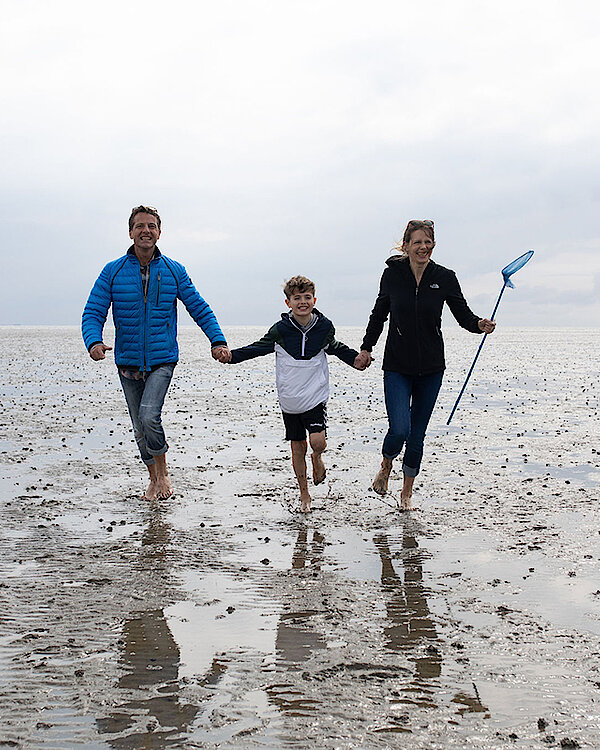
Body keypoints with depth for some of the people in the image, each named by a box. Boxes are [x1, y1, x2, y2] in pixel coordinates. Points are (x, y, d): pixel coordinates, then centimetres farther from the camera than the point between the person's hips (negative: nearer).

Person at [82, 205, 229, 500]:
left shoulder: (174, 271, 2)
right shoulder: (113, 271, 0)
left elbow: (199, 308, 7)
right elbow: (93, 313, -3)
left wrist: (218, 340, -7)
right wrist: (94, 342, -24)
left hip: (162, 359, -2)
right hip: (127, 362, 2)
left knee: (149, 416, -21)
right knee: (140, 428, 9)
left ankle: (163, 471, 3)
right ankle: (154, 479, 30)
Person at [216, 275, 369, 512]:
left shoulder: (325, 327, -1)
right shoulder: (280, 330, -6)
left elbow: (335, 347, 19)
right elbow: (257, 348, 4)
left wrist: (355, 359, 8)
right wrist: (231, 356, -8)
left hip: (316, 397, 0)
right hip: (290, 400, 0)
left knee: (318, 441, -18)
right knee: (298, 448, 8)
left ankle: (317, 458, 19)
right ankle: (304, 495, 23)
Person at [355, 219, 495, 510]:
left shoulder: (445, 278, -2)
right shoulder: (392, 274, -2)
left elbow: (463, 314, 1)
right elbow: (379, 314, 11)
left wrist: (480, 324, -20)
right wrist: (366, 348, 10)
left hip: (431, 368, 1)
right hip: (397, 367, -1)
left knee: (418, 434, 7)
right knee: (399, 430, -15)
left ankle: (407, 491, 26)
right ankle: (386, 466, 19)